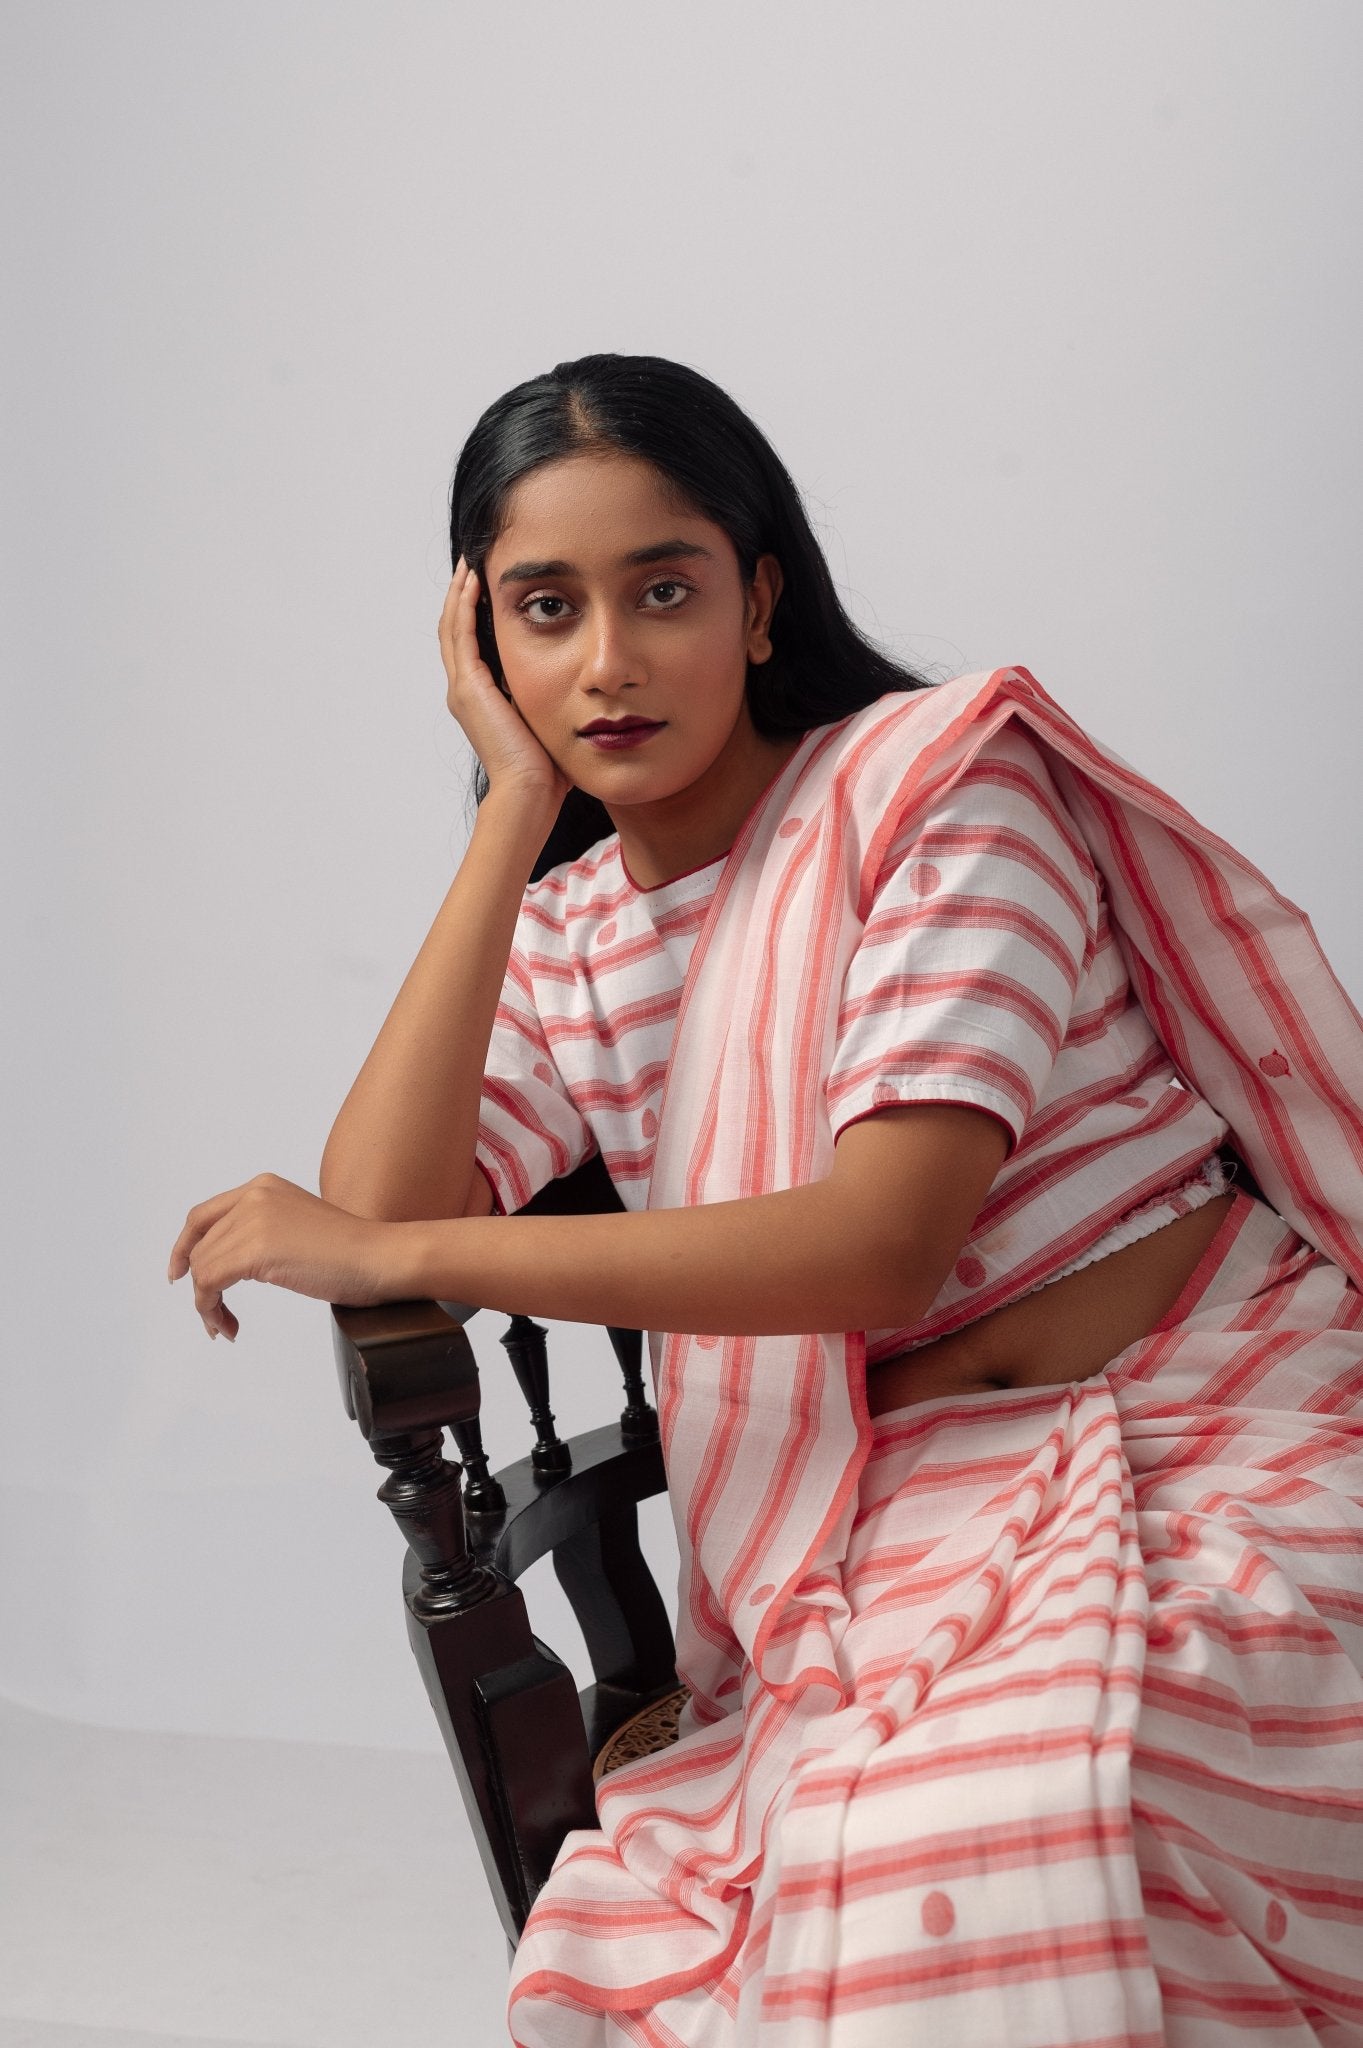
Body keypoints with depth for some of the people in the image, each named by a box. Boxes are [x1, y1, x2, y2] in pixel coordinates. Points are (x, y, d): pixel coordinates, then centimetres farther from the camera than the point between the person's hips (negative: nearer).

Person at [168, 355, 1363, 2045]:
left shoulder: (934, 781, -8)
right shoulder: (565, 941, 9)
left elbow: (883, 1246, -18)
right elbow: (381, 1216, -10)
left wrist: (395, 1254, -15)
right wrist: (516, 807, -6)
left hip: (1206, 1446, -4)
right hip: (904, 1525, 5)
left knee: (979, 1881, -32)